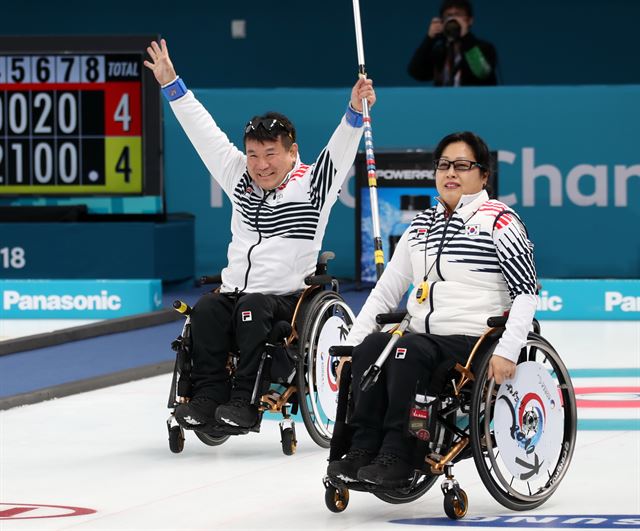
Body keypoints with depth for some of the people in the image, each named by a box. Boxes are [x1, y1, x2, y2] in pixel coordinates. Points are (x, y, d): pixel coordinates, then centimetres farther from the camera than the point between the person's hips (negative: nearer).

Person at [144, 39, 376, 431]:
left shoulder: (311, 185, 1)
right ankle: (209, 394, -27)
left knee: (253, 307, -34)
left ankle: (245, 400, -35)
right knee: (208, 307, -26)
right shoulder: (240, 180, 14)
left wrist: (356, 111, -31)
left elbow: (342, 148, -13)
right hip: (236, 293, 4)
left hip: (288, 300, -4)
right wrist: (171, 84, 18)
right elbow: (205, 133, 18)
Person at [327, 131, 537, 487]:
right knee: (371, 347, -24)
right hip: (422, 337, 6)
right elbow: (387, 290, 20)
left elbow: (526, 291, -8)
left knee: (408, 351, -33)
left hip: (474, 343, -6)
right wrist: (351, 344, 9)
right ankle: (363, 449, -26)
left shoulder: (499, 221, -1)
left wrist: (507, 352, -21)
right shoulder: (422, 225, 18)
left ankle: (398, 455, -32)